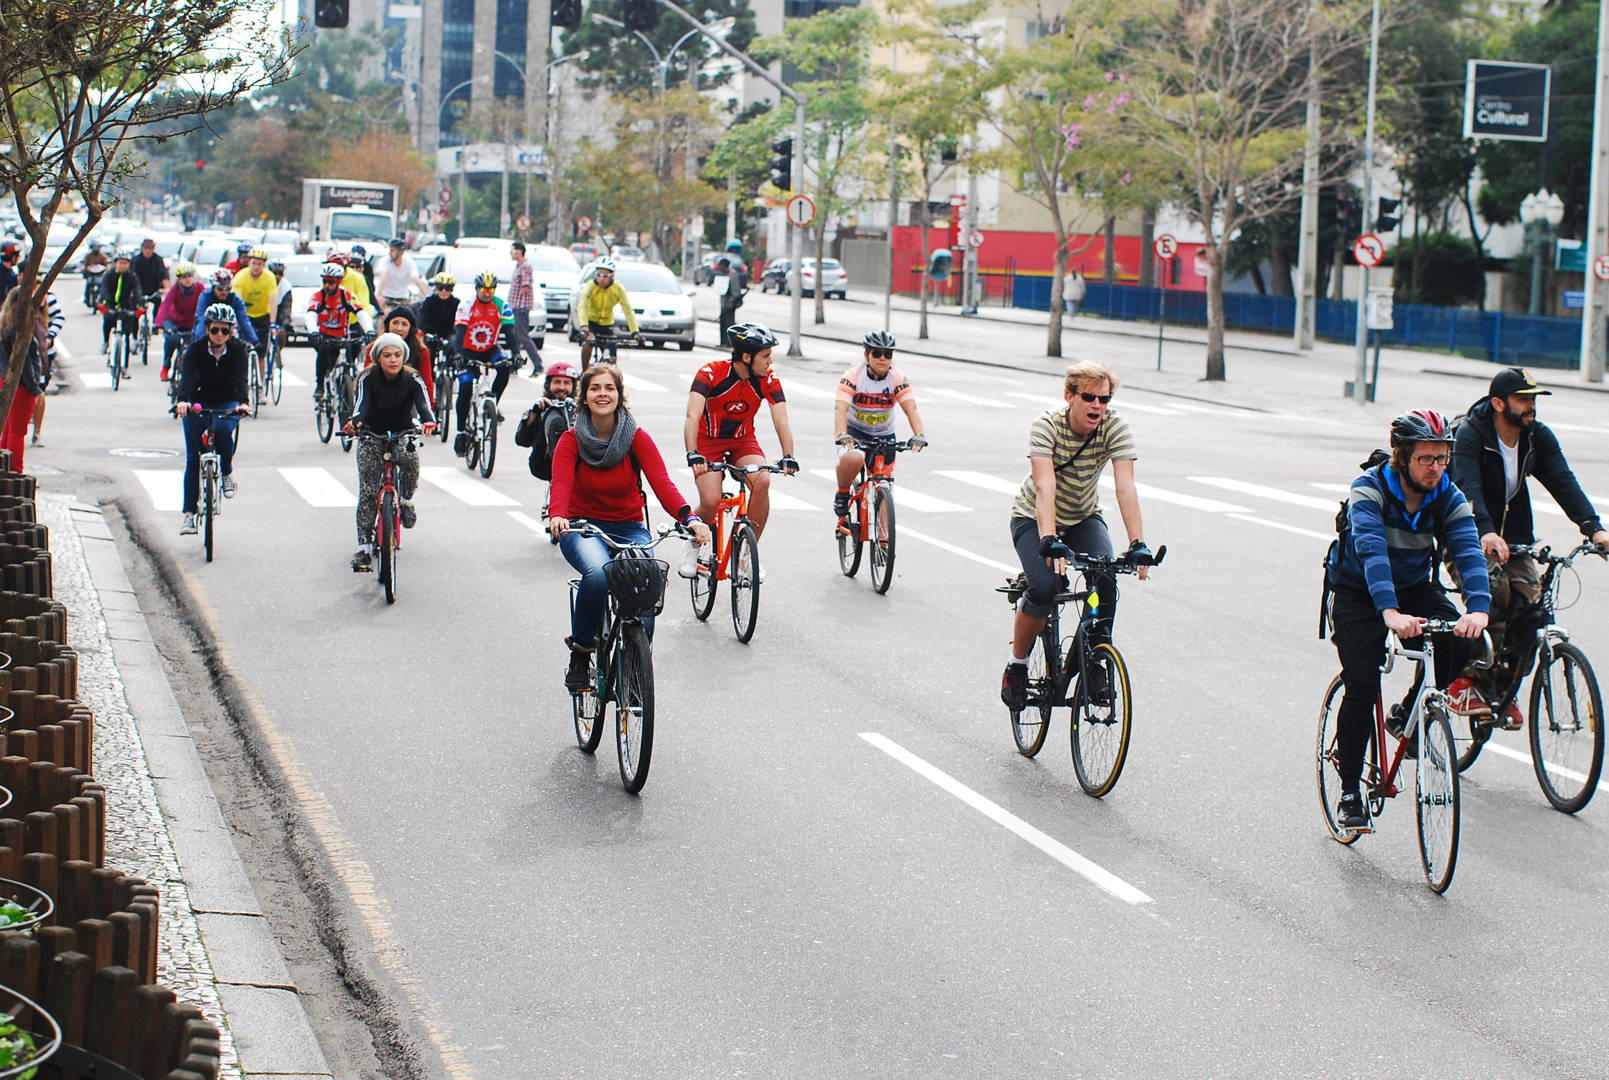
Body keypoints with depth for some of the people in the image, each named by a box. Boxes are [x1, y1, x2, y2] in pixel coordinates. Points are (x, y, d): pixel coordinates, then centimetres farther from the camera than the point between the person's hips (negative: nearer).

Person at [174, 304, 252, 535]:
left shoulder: (238, 350, -13)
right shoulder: (196, 349, -13)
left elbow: (241, 378, -27)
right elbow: (187, 376, -28)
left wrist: (243, 402, -47)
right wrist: (182, 400, -48)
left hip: (227, 403, -1)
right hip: (198, 402, 1)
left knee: (223, 429, -35)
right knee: (192, 458, -7)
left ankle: (227, 472, -8)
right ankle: (189, 513, -2)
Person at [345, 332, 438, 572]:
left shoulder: (413, 379, -14)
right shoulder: (368, 379, -15)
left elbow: (423, 404, -30)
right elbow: (362, 404, -31)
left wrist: (428, 421, -54)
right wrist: (355, 422, -54)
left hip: (403, 434, 0)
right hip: (371, 435, 0)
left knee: (410, 457, -34)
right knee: (367, 492, -12)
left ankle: (406, 501, -7)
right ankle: (364, 546, -7)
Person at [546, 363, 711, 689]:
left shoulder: (637, 438, -5)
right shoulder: (571, 440, -6)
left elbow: (662, 483, -18)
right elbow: (561, 483, -21)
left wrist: (688, 518, -37)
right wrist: (557, 515, -45)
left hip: (628, 527, 1)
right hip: (583, 527, -1)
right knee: (598, 574, -35)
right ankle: (580, 651, -13)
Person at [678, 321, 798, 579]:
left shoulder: (768, 380, -14)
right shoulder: (710, 373, -24)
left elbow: (781, 421, -22)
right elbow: (693, 416, -34)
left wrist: (788, 456, -39)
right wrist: (693, 454, -50)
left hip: (743, 440, 3)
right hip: (709, 441, -3)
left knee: (762, 481, -28)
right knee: (711, 502, -24)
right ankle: (693, 547, 10)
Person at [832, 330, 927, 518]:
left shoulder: (898, 378, -12)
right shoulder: (853, 376, -19)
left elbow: (911, 408, -22)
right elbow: (840, 409, -30)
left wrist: (918, 435, -40)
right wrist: (843, 436, -48)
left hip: (884, 435, 3)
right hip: (853, 430, -3)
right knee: (852, 459, -36)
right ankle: (842, 494, -5)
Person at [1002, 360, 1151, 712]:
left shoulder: (1115, 427, -20)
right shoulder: (1047, 425, -26)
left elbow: (1126, 488, -29)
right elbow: (1045, 488, -38)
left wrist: (1138, 543, -42)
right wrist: (1050, 541, -53)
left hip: (1084, 518, 3)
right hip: (1034, 519, -3)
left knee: (1105, 578, -26)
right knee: (1044, 587, -27)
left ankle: (1096, 662, -8)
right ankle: (1016, 664, -3)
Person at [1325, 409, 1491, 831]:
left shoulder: (1449, 498, -14)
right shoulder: (1369, 489, -26)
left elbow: (1468, 552, -28)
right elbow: (1371, 552, -41)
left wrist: (1478, 608, -48)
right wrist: (1391, 613, -57)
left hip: (1415, 588, 4)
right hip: (1357, 591, -4)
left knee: (1460, 640, -23)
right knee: (1362, 685, -18)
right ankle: (1350, 791, -4)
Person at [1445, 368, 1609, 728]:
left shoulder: (1539, 437, -2)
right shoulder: (1470, 434, -17)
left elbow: (1563, 481, -13)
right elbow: (1468, 487, -32)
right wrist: (1486, 533, -49)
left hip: (1515, 537, 5)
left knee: (1529, 595, -18)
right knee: (1492, 587, -31)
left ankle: (1504, 688, -1)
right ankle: (1468, 682, -19)